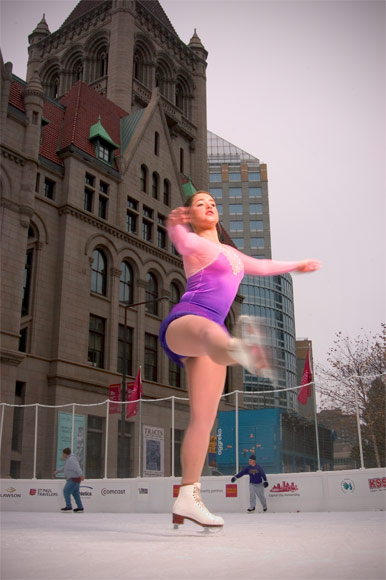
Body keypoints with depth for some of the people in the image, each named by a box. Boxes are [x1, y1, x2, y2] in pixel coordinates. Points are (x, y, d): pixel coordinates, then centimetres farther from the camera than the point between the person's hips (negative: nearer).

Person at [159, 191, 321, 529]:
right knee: (211, 332, -46)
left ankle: (187, 498, -1)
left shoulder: (229, 253, 32)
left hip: (211, 330, 8)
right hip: (183, 322, -8)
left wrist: (294, 266, 62)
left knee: (204, 419, -3)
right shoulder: (195, 244, 7)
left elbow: (260, 266, 49)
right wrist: (175, 224, -43)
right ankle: (241, 350, -83)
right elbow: (182, 242, -18)